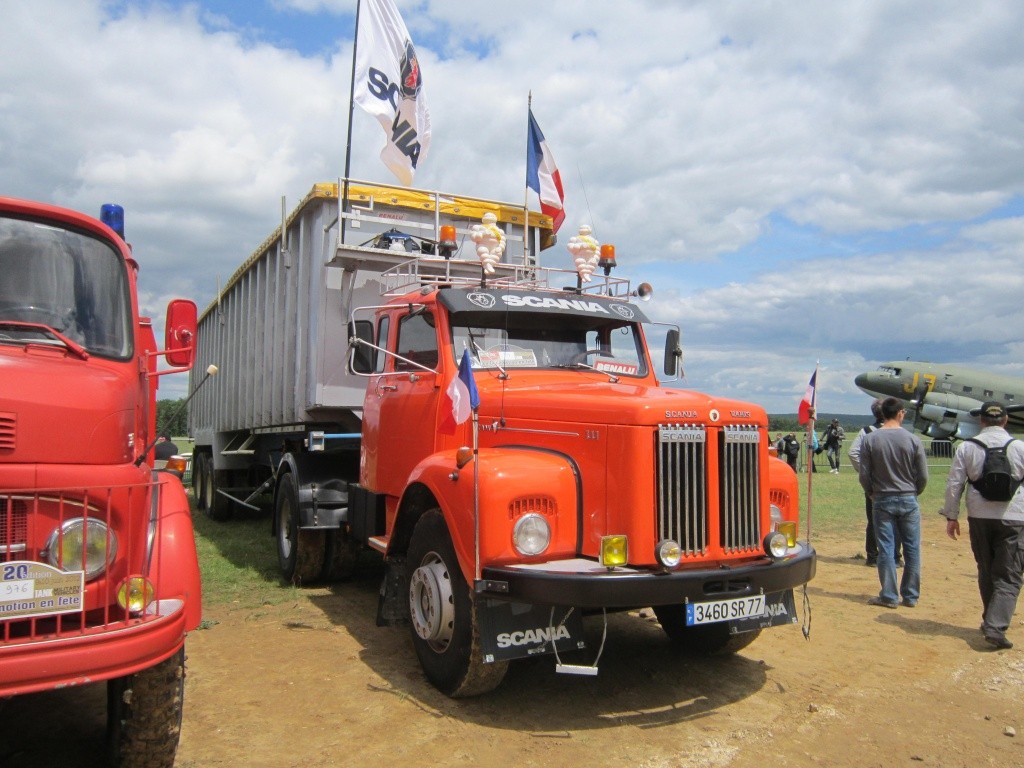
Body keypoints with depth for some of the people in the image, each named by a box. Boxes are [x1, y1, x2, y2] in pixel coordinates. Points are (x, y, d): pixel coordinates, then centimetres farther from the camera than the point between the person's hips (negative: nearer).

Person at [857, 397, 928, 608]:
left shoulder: (869, 440, -7)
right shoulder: (913, 440, -7)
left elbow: (864, 475, -5)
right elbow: (923, 476, -2)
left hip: (882, 500, 0)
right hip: (908, 500, 0)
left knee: (886, 549, 5)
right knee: (912, 549, 11)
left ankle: (889, 596, 10)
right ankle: (911, 596, 18)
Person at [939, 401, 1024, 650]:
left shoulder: (967, 447, -1)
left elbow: (954, 484, -1)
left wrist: (951, 516, 7)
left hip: (979, 517, 2)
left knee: (986, 572, 17)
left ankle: (992, 620, 27)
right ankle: (996, 626, -12)